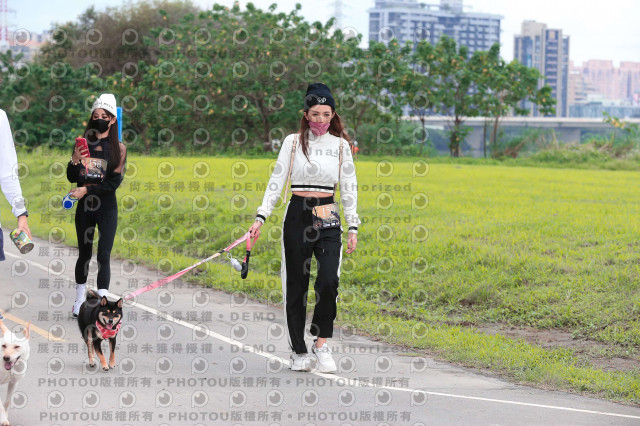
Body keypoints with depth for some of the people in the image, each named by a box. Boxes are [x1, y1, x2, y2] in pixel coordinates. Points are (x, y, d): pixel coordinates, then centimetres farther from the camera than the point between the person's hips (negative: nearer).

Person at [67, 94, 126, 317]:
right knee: (84, 254, 11)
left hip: (107, 208, -3)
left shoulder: (118, 148, -2)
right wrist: (75, 160, -15)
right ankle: (79, 300, 24)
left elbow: (115, 182, -9)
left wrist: (87, 190, -14)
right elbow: (72, 178, 4)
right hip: (84, 207, 3)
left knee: (104, 255, -8)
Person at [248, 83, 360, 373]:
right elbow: (277, 180, 2)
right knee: (295, 284, 2)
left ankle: (321, 342, -2)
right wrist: (261, 217, -6)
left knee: (329, 280, -18)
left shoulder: (341, 145, 7)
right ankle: (299, 351, 13)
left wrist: (353, 228, 7)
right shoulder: (293, 142, 3)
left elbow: (348, 188, 10)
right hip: (298, 215, -1)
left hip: (328, 218, 1)